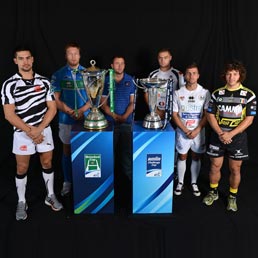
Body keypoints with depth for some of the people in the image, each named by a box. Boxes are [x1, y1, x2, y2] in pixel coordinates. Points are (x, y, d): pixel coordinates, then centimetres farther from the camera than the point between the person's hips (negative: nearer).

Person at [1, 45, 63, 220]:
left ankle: (51, 196, 30)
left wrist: (39, 129, -13)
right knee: (22, 168, 8)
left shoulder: (44, 82, 0)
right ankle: (22, 202, 24)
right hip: (22, 133, -2)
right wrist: (30, 131, -17)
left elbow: (52, 108, -2)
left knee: (47, 163, 13)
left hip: (44, 130, 2)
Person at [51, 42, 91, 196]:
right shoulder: (58, 75, 0)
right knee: (67, 150, 9)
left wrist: (82, 110, -14)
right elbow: (55, 99, -1)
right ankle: (68, 181, 22)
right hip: (66, 119, 0)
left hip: (85, 118, 0)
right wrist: (70, 111, -14)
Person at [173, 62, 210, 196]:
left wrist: (196, 130, -14)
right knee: (182, 157, 11)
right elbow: (175, 115, -4)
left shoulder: (205, 93, -4)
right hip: (182, 132, 0)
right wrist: (186, 130, -13)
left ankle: (194, 183, 30)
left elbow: (207, 115, -5)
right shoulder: (178, 93, -4)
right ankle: (180, 183, 27)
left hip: (199, 132, 1)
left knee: (196, 158, 12)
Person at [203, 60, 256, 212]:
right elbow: (210, 115, 1)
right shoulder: (217, 93, 2)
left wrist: (230, 134, -17)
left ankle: (233, 197, 28)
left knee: (235, 169, 8)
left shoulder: (249, 95, -5)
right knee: (215, 166, 10)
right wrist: (220, 133, -13)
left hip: (237, 137, -1)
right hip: (218, 136, 2)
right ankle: (213, 192, 32)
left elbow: (249, 119, -9)